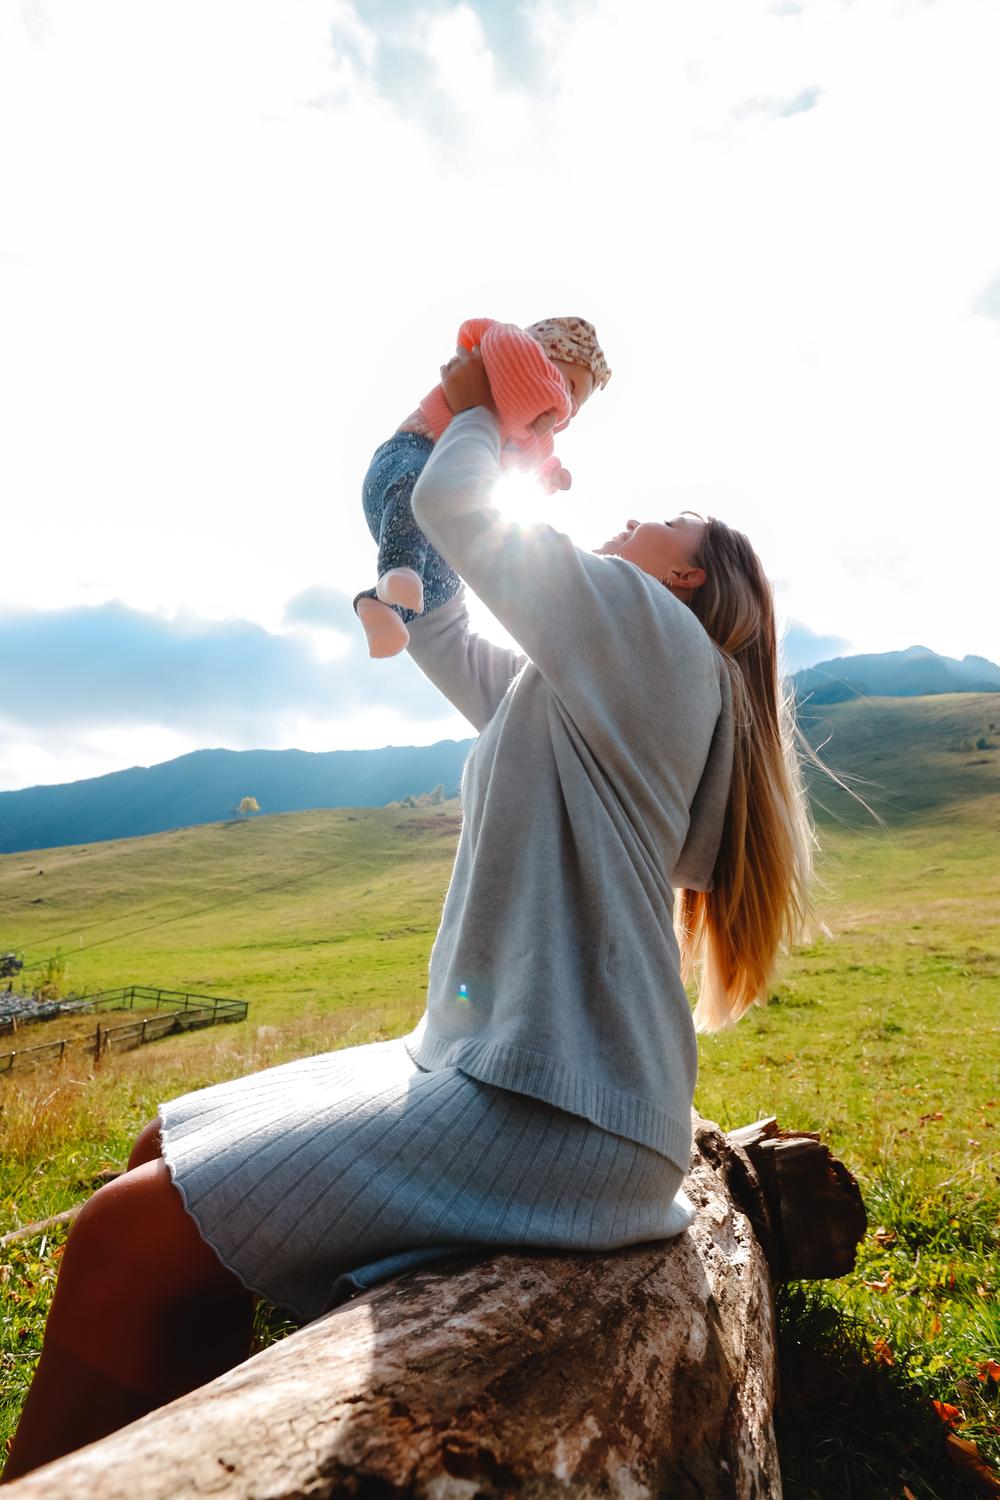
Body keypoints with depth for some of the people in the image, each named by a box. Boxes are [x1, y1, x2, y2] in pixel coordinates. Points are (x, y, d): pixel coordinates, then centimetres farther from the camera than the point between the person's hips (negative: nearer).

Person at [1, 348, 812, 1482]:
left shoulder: (657, 635, -6)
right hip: (487, 1068, 10)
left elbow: (453, 505, -6)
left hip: (555, 1114, -10)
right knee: (165, 1155, 11)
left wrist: (476, 415, 17)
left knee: (126, 1241, -14)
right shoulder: (569, 690, 21)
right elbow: (432, 628, 26)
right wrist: (452, 426, 23)